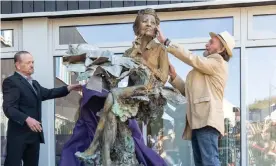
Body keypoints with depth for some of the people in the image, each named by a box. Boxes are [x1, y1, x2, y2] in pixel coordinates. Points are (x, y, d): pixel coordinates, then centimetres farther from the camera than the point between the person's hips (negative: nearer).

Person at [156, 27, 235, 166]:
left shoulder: (218, 62, 1)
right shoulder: (203, 67, 28)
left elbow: (191, 59, -10)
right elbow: (188, 92, 25)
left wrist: (166, 42, -8)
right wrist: (174, 76, 10)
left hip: (207, 120, -9)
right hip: (197, 121, 9)